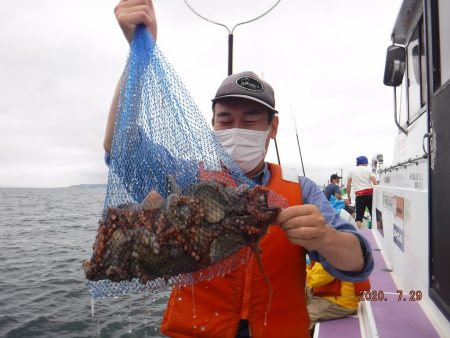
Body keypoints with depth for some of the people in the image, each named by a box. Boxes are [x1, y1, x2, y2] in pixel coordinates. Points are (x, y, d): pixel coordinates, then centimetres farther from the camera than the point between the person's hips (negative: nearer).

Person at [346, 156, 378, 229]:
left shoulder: (352, 170, 8)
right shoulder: (368, 170, 5)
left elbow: (348, 185, 6)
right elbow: (375, 183, -4)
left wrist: (348, 197, 12)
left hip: (359, 195, 0)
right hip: (370, 194, 0)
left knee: (359, 215, 2)